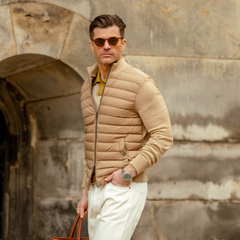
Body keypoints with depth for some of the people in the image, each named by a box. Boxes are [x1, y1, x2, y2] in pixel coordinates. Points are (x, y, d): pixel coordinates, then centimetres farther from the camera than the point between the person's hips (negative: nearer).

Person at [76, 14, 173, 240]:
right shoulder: (88, 87, 14)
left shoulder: (141, 84, -9)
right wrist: (85, 191, 18)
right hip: (98, 191, 8)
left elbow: (163, 136, -12)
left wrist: (129, 171, -20)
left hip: (125, 189, -8)